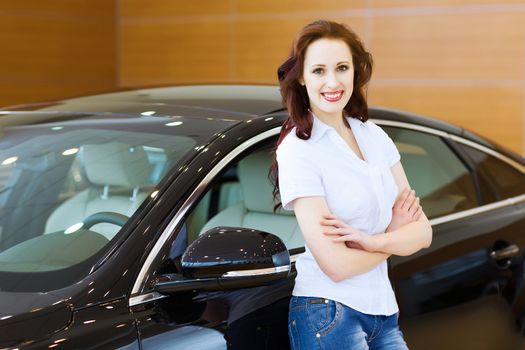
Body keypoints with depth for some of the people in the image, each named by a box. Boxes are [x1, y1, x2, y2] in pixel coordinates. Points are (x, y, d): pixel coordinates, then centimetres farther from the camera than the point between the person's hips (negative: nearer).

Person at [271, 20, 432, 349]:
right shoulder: (298, 150, -14)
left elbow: (423, 232, 1)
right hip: (329, 315, -6)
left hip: (384, 312, 6)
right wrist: (396, 233, -4)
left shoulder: (375, 136, 5)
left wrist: (373, 240, -18)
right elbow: (337, 264, -19)